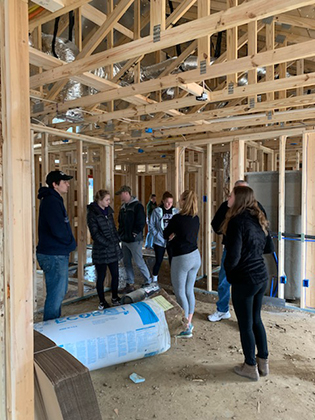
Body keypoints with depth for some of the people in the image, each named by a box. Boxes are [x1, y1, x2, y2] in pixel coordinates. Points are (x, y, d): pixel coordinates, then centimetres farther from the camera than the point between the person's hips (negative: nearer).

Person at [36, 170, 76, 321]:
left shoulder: (54, 200, 16)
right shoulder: (51, 201, -17)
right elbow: (59, 230, -25)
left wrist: (69, 244, 8)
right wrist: (71, 243, -8)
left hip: (58, 253, 11)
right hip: (54, 256, -11)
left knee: (59, 291, 20)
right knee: (56, 294, -1)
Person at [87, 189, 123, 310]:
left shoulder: (109, 211, 10)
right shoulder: (92, 213, -10)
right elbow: (95, 233, -15)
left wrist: (116, 241, 7)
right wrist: (108, 244, -16)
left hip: (113, 250, 6)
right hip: (101, 251, -6)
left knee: (115, 275, 11)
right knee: (101, 277, 6)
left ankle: (115, 298, 29)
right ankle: (102, 302, 21)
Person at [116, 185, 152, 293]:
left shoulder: (137, 205, -13)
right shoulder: (123, 206, 12)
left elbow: (141, 222, -17)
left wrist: (134, 233, -13)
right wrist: (120, 233, 9)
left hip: (134, 240, -8)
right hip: (124, 240, 8)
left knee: (139, 262, -1)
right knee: (126, 262, 13)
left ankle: (148, 281, 17)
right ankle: (130, 284, 25)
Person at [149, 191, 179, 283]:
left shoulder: (176, 211, 1)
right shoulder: (156, 211, -6)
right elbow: (151, 226, -3)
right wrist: (157, 235, -13)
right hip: (159, 242, -1)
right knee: (158, 261, 9)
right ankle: (154, 280, 27)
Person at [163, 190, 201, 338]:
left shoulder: (177, 218, -18)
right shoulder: (196, 219, 2)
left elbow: (165, 235, -5)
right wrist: (176, 235, 0)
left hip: (181, 259, -7)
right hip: (195, 256, 7)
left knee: (180, 293, 5)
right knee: (189, 290, 17)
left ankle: (186, 329, 11)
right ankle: (189, 323, 29)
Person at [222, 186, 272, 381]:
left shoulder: (237, 221, -20)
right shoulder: (259, 219, 5)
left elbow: (233, 257, -20)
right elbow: (267, 246, 16)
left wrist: (228, 272, -1)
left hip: (244, 279, -8)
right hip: (262, 276, 8)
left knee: (245, 324, 9)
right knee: (256, 319, 22)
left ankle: (251, 367, 25)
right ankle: (263, 362, 35)